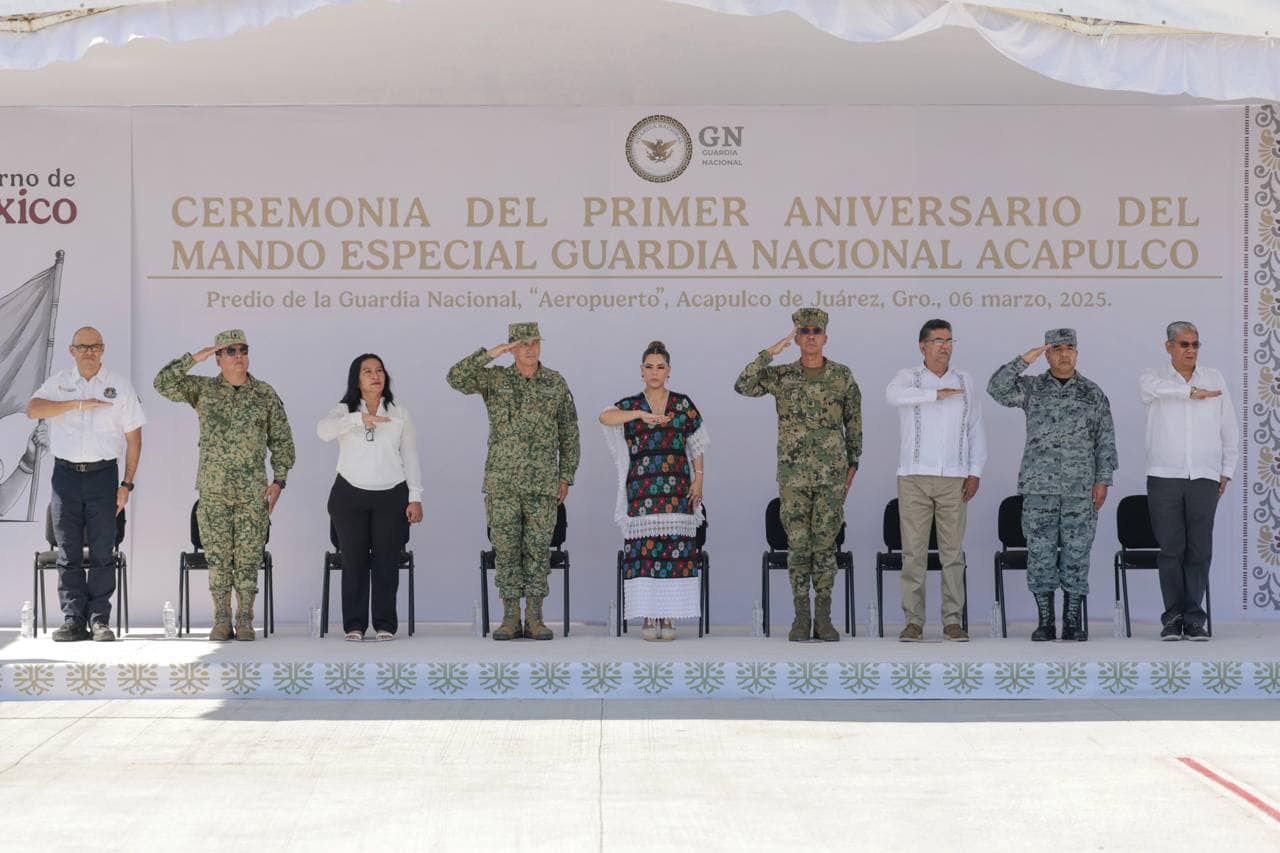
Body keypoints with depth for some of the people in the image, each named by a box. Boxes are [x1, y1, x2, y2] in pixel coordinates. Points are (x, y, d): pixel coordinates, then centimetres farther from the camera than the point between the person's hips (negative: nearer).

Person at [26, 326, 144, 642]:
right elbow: (33, 409, -10)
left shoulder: (119, 386, 6)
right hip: (65, 474, 1)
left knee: (102, 552, -3)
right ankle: (73, 620, 3)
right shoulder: (59, 382, 9)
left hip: (103, 474, -1)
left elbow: (134, 438, 6)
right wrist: (78, 403, -17)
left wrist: (127, 484, -1)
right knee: (68, 553, 1)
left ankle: (99, 620, 0)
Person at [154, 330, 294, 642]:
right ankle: (222, 620, 8)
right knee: (218, 557, 2)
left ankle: (245, 620, 7)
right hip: (213, 490, 0)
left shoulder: (266, 394, 6)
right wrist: (194, 358, -10)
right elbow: (163, 384, -6)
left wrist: (279, 480, 0)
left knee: (249, 557, 0)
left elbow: (281, 440, 8)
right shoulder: (203, 389, 6)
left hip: (253, 491, 0)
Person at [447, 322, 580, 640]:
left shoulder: (556, 383, 4)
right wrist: (490, 354, -21)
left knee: (538, 548, 0)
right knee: (506, 548, 1)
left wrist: (566, 478, 2)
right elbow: (456, 378, -15)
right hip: (503, 481, 0)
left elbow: (569, 433, 7)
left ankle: (534, 619, 6)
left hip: (542, 482, 0)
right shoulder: (495, 379, 2)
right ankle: (510, 619, 7)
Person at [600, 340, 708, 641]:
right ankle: (649, 618, 0)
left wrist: (698, 479, 1)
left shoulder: (684, 404, 10)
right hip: (642, 489, -1)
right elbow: (605, 417, -15)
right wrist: (641, 414, -27)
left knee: (675, 549, -4)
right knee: (645, 550, -6)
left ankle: (669, 618, 2)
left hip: (677, 489, 1)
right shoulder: (630, 405, 6)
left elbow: (696, 446, 12)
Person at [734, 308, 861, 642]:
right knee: (798, 544, 1)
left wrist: (853, 467, 6)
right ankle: (802, 618, 9)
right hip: (793, 474, 0)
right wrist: (771, 352, -17)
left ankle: (823, 619, 8)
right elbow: (743, 387, -15)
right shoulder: (781, 375, 2)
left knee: (825, 543, 1)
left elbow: (853, 423, 9)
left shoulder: (843, 375, 2)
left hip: (832, 474, 0)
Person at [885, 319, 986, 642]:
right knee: (913, 551, -2)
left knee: (953, 551, 1)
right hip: (914, 478, -2)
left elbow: (976, 429, 12)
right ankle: (914, 621, 2)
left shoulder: (965, 381, 11)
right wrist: (937, 394, -22)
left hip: (953, 479, 2)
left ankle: (953, 621, 6)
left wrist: (975, 473, 4)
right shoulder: (908, 377, 3)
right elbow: (893, 394, -22)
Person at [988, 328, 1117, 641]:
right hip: (1039, 486, 0)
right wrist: (1023, 360, -14)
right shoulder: (1031, 388, 8)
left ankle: (1073, 621, 8)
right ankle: (1045, 622, 6)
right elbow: (997, 389, -9)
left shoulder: (1093, 394, 8)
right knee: (1041, 552, 0)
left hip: (1080, 488, 0)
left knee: (1076, 553, 1)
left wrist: (1103, 480, -1)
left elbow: (1105, 441, 7)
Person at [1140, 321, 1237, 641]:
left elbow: (1229, 430, 15)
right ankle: (1173, 617, 1)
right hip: (1164, 477, -2)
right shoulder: (1152, 377, 6)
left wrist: (1227, 471, 9)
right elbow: (1154, 387, -21)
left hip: (1205, 478, 2)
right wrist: (1193, 392, -14)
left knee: (1200, 550, -2)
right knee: (1170, 548, -4)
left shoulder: (1214, 379, 13)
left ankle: (1194, 618, 2)